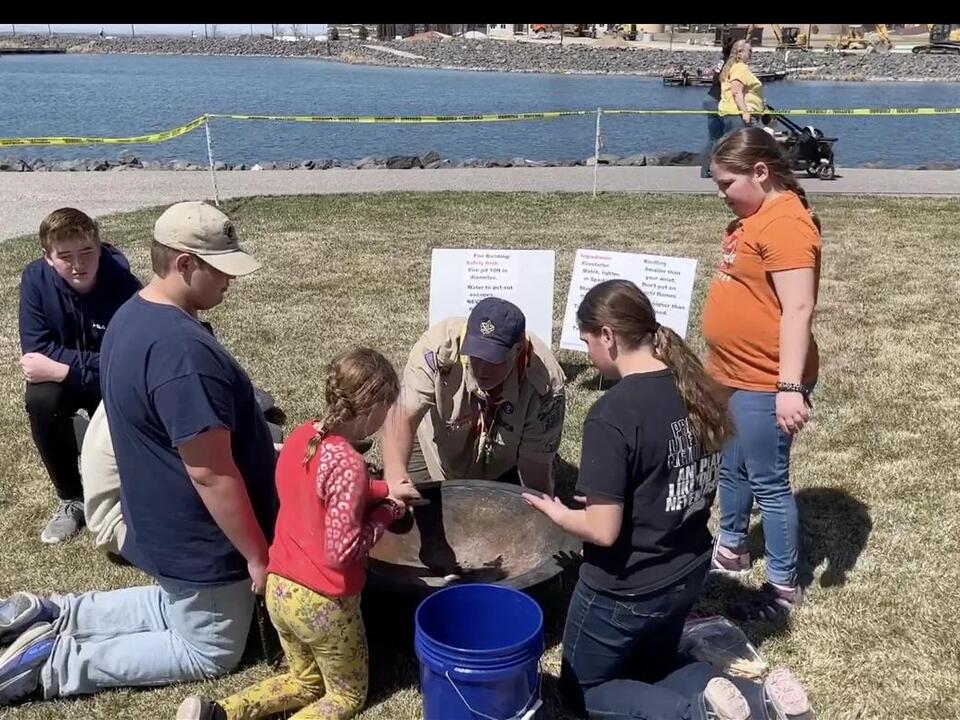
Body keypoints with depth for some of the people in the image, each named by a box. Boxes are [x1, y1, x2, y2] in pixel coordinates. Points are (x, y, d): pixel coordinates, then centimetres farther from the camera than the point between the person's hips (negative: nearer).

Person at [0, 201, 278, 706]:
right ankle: (55, 661, 5)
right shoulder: (182, 350, -33)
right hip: (199, 538, -9)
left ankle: (50, 615, 22)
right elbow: (211, 474, -29)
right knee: (211, 653, 13)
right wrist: (257, 555, -19)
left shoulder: (131, 317, 1)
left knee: (182, 606, 31)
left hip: (166, 522, 9)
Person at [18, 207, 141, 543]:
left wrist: (62, 369, -33)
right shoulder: (36, 278, -18)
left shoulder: (124, 287, -27)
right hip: (61, 376, 2)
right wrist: (98, 360, -30)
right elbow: (36, 350, -19)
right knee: (41, 400, -30)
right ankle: (70, 498, -9)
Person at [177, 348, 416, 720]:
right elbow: (342, 552, -26)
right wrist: (386, 512, -13)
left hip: (279, 588, 7)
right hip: (323, 603, -7)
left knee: (305, 681, 29)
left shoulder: (302, 435, -3)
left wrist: (383, 489, 8)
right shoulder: (347, 464, -27)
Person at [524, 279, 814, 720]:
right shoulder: (699, 390, -3)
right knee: (653, 670, 30)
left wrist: (557, 513, -5)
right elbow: (705, 488, 7)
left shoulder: (611, 415, -27)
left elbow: (603, 531, -25)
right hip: (688, 573, 7)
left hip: (625, 591, -7)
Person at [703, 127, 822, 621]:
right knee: (731, 470, 22)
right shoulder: (755, 217, 11)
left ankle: (784, 586, 16)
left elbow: (798, 310, -25)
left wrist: (790, 388, -28)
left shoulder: (786, 223, -20)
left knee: (768, 482, 1)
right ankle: (731, 550, 41)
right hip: (732, 376, 10)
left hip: (764, 384, -10)